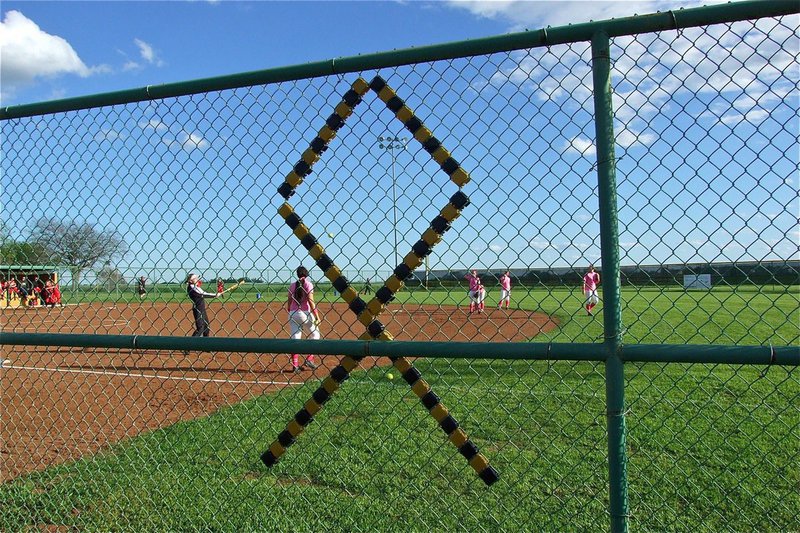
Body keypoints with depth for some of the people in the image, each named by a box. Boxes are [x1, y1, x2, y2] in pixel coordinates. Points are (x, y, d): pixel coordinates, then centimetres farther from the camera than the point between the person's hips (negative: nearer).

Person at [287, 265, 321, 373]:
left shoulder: (292, 285, 8)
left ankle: (295, 365, 3)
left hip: (293, 313, 4)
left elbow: (289, 301, 9)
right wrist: (317, 316, -11)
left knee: (295, 338, 6)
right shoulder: (308, 284, -5)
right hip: (305, 313, -4)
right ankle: (309, 359, 2)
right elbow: (310, 301, -12)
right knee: (315, 335, 13)